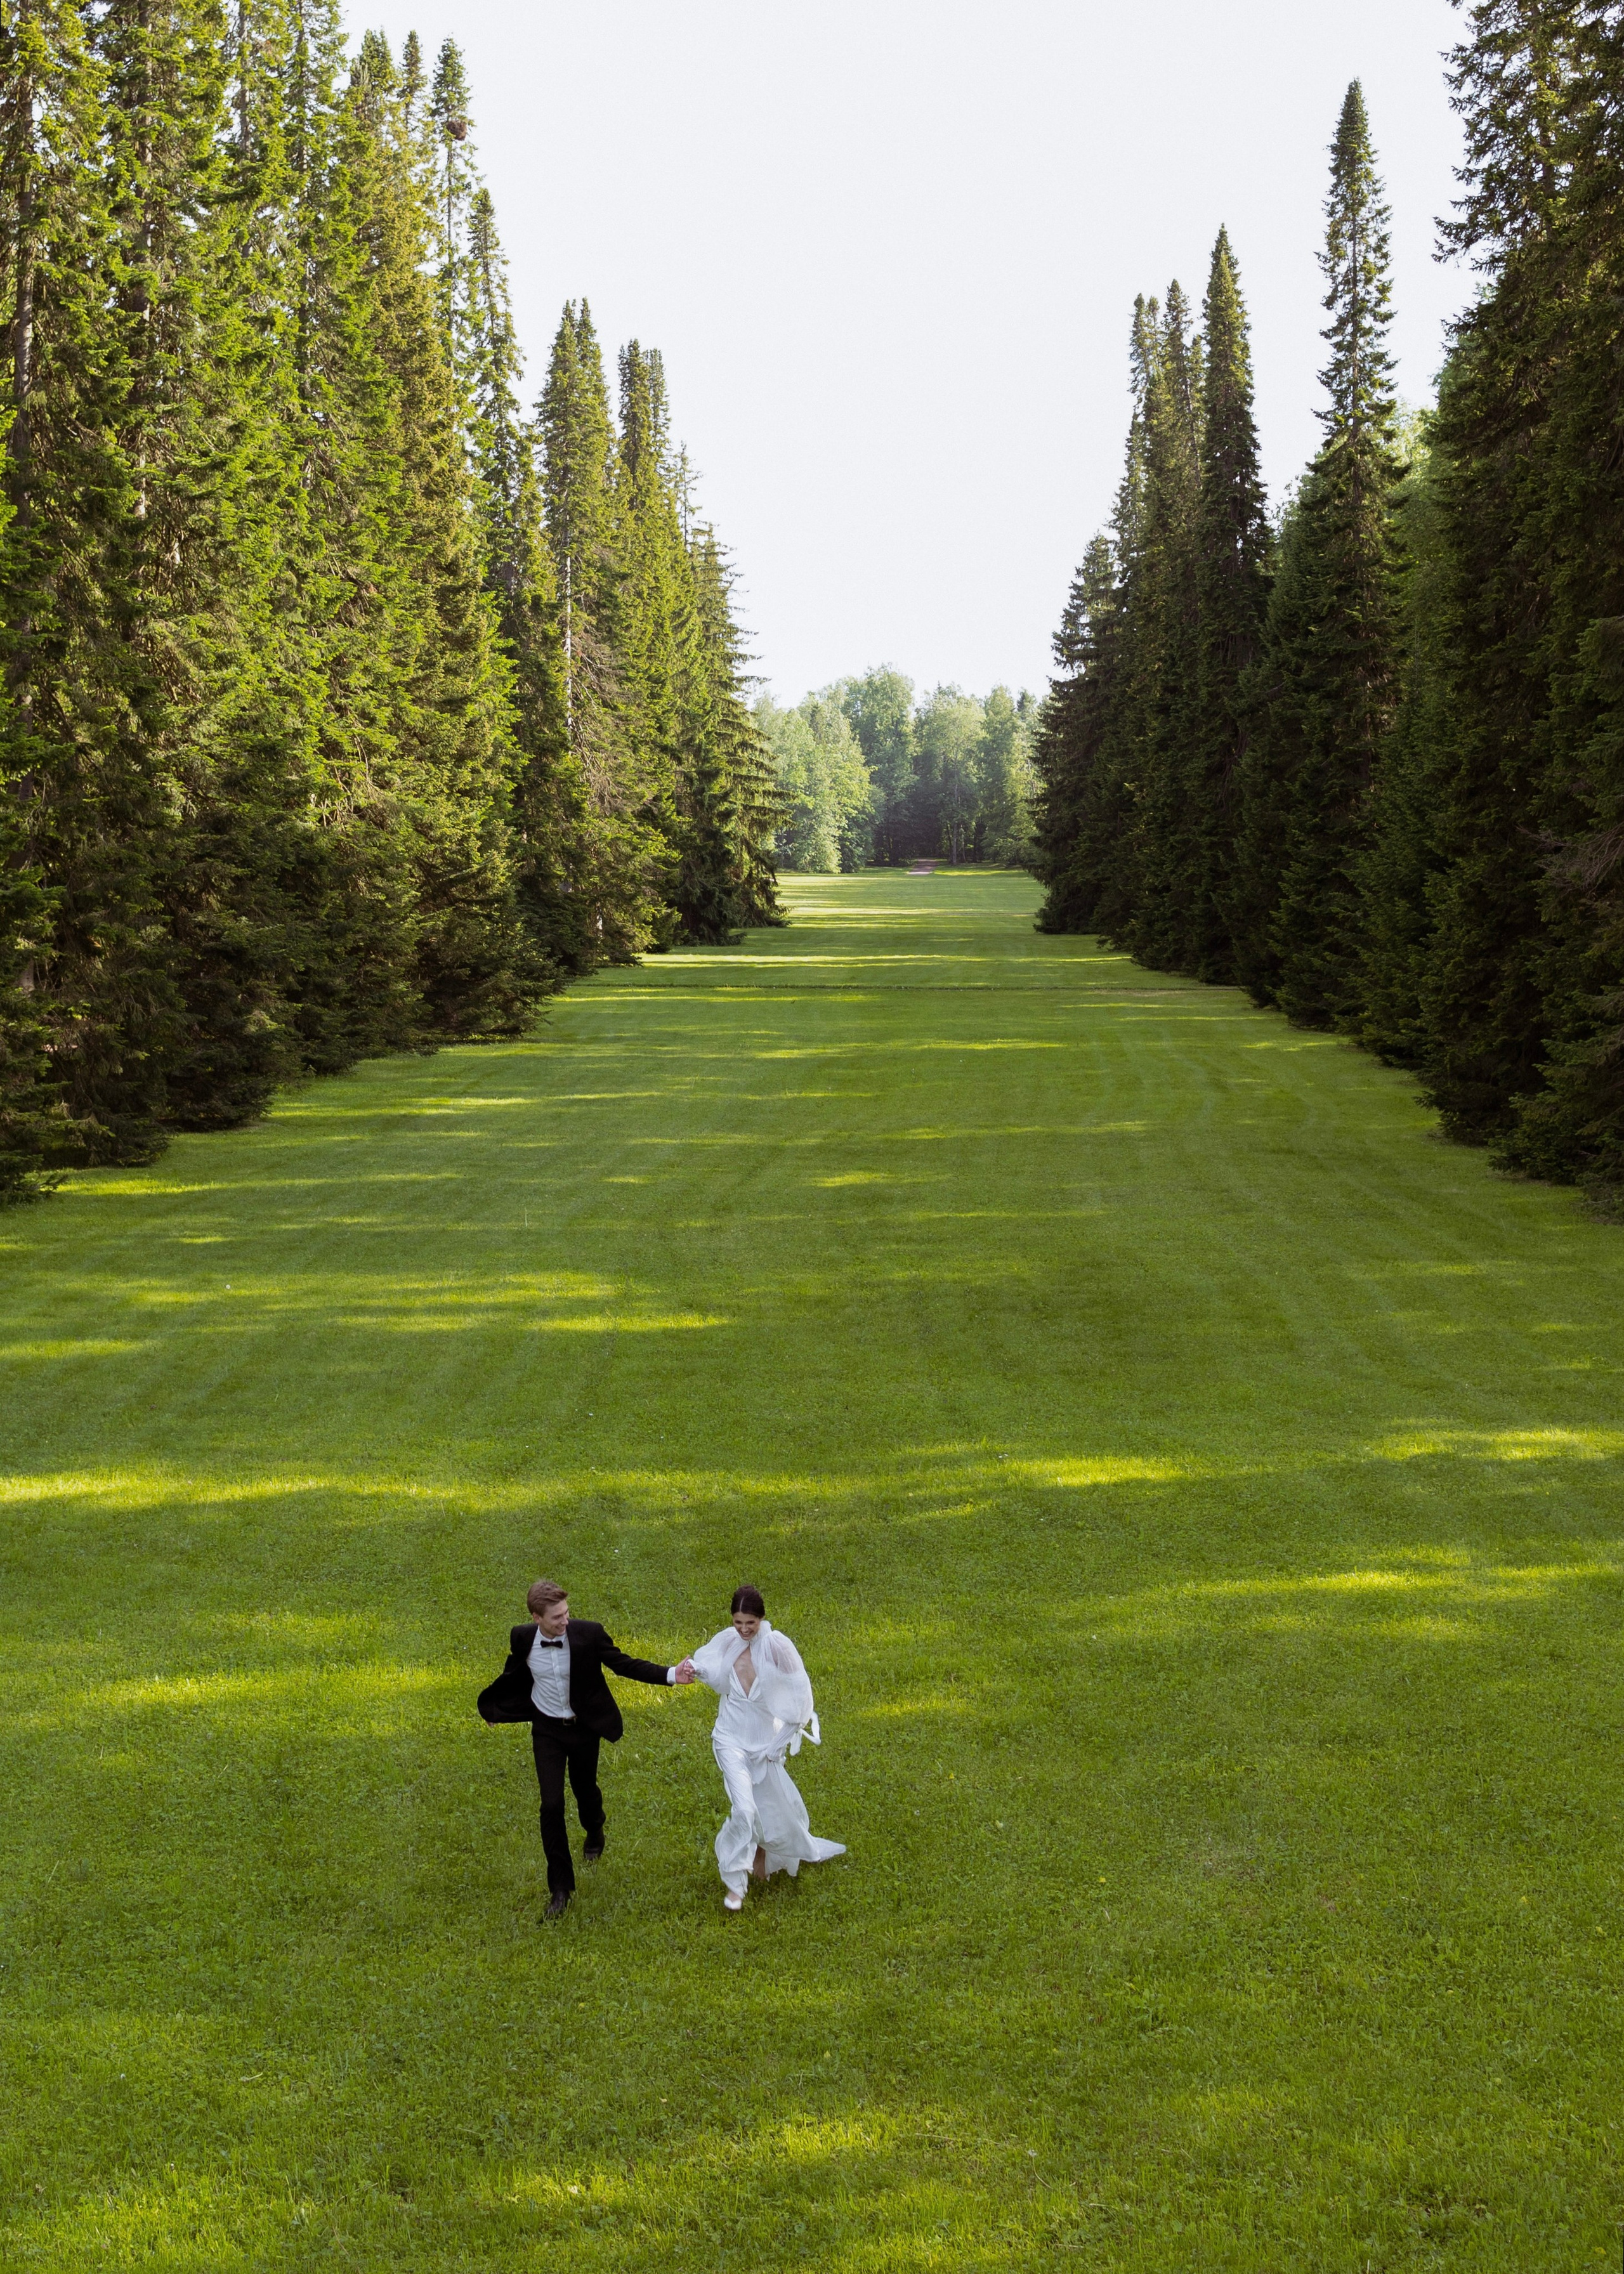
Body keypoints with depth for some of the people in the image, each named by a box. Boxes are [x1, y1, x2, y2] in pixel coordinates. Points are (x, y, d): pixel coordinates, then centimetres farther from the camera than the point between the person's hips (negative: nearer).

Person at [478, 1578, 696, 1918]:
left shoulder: (588, 1634, -22)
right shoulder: (523, 1639, -17)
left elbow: (623, 1664, -13)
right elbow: (513, 1674, 5)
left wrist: (671, 1675, -22)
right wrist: (492, 1706, 18)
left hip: (584, 1727, 0)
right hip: (547, 1730, 0)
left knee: (585, 1789, 21)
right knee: (551, 1805, -6)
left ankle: (594, 1832, 58)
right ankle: (560, 1887, 7)